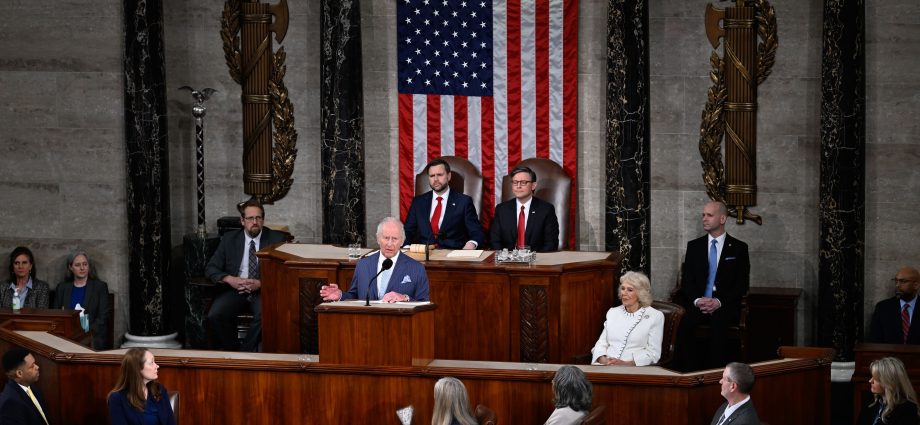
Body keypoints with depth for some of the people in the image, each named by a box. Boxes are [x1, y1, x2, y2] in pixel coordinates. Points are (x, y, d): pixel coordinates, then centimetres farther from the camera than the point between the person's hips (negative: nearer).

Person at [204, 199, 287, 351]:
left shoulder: (276, 239, 6)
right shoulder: (229, 239, 11)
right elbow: (210, 268, 9)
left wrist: (261, 283, -16)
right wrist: (230, 279, -11)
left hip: (262, 290, -2)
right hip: (235, 289, 2)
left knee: (265, 314, -36)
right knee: (214, 316, -27)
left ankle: (248, 352, -14)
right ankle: (231, 349, -4)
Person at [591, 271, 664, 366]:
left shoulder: (655, 316, 2)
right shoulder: (613, 313, 19)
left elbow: (653, 354, -4)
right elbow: (601, 344, 15)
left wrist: (625, 364, -18)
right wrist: (603, 361, -8)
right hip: (607, 367, 5)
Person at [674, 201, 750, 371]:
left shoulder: (739, 248, 8)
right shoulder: (694, 246, 16)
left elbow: (742, 284, 2)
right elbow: (686, 280, 10)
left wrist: (719, 302, -12)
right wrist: (697, 300, -11)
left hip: (725, 306, -2)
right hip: (697, 305, 2)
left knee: (718, 323, -37)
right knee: (683, 323, -31)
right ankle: (688, 371, -28)